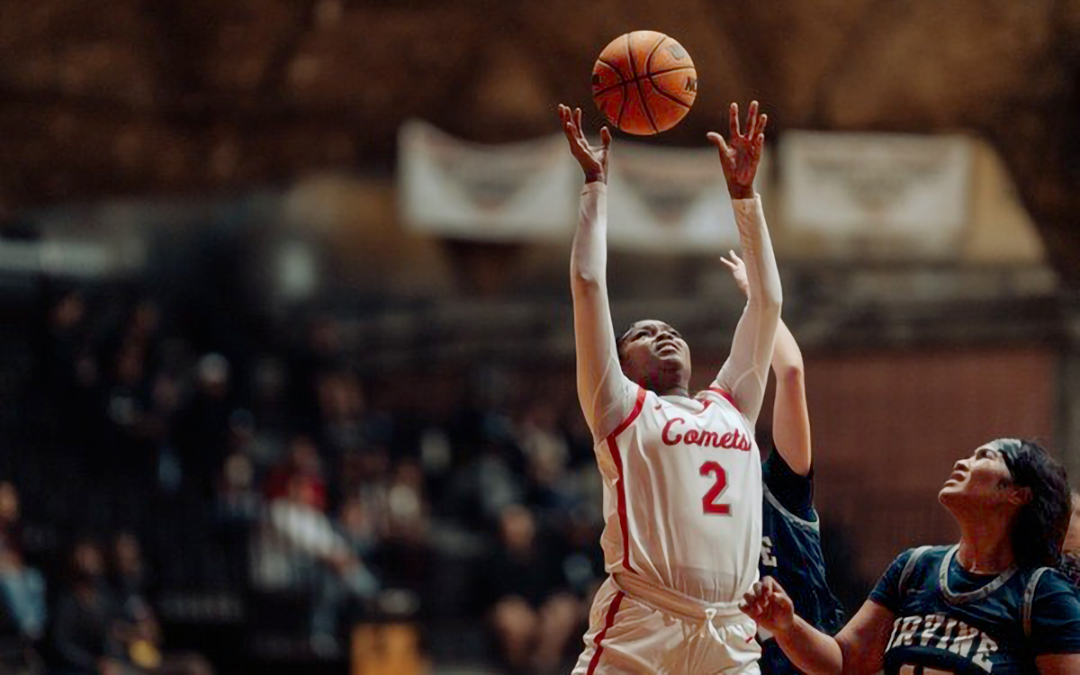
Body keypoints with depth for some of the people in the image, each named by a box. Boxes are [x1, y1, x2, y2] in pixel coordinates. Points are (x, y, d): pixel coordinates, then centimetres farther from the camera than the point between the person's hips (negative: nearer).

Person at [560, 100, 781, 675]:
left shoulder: (731, 408, 24)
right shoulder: (623, 410, 13)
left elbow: (766, 301, 27)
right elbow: (588, 285, 8)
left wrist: (743, 192, 27)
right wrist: (596, 184, 14)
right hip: (638, 626, -4)